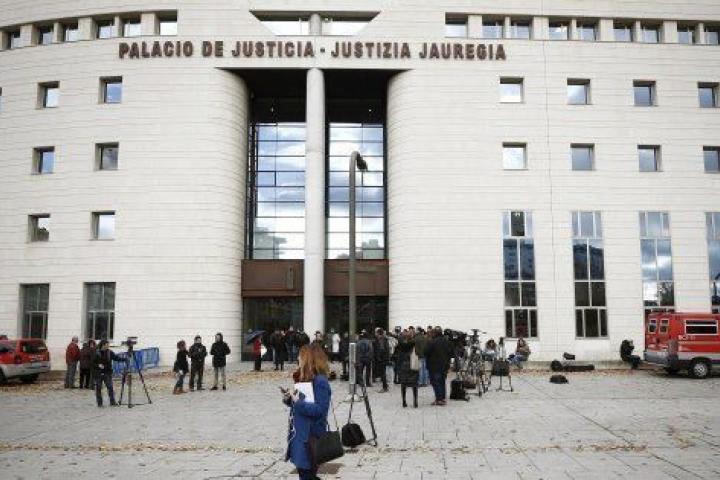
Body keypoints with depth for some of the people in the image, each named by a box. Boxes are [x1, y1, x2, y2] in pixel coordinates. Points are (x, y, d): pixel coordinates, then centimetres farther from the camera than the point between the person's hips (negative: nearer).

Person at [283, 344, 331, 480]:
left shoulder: (320, 381, -19)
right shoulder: (306, 380, 10)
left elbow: (320, 409, -25)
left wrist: (298, 402, -24)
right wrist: (290, 400, 0)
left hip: (311, 438, -9)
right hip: (300, 436, 9)